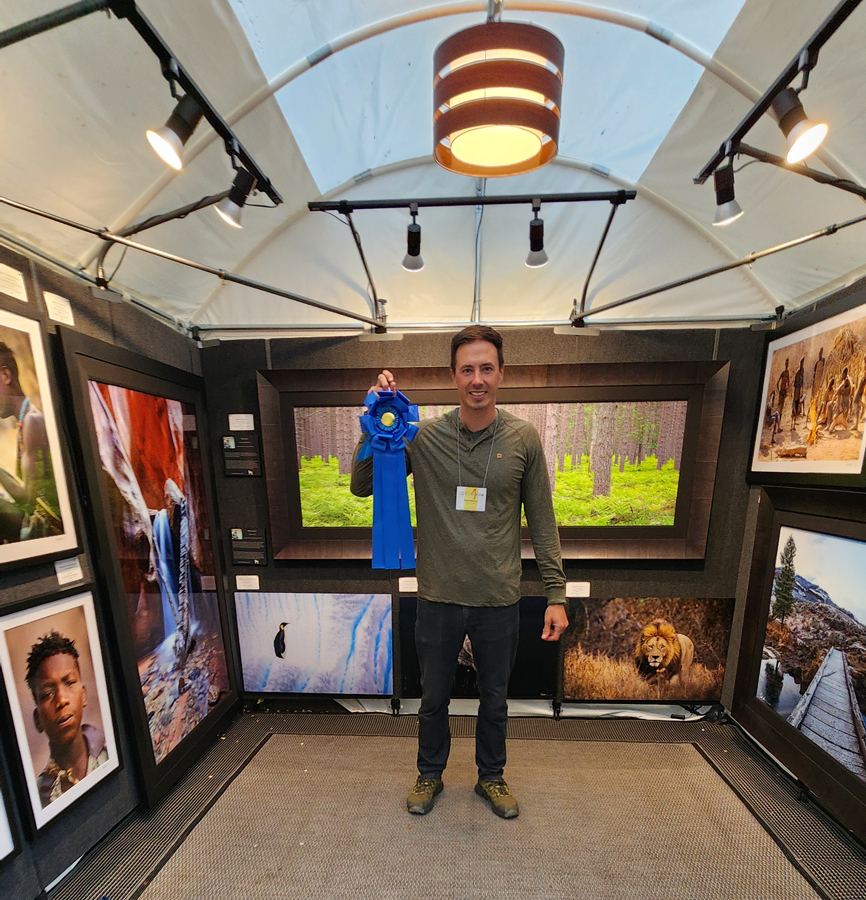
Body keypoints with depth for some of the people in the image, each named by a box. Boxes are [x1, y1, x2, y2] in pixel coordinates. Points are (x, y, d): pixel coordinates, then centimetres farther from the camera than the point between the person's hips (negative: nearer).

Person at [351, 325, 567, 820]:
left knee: (495, 699, 25)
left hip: (499, 599, 1)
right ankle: (430, 773, 54)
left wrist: (557, 594, -2)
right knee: (434, 696, 24)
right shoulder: (422, 435, -9)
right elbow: (362, 486, -7)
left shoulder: (524, 438, -6)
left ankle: (491, 775, 55)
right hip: (439, 598, 0)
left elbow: (542, 521, -2)